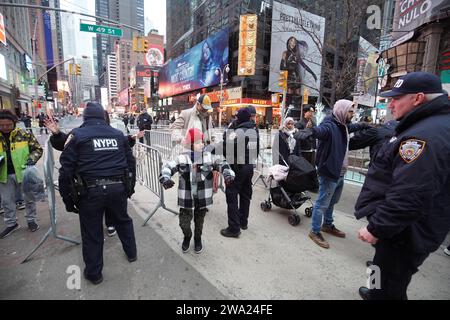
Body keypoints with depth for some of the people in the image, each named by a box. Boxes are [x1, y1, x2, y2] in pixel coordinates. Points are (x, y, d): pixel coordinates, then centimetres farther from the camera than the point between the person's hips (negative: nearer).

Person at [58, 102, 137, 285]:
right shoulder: (118, 134, 10)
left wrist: (67, 198, 3)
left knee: (92, 233, 12)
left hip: (90, 191, -3)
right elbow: (131, 163, 12)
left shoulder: (77, 135, -1)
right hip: (118, 188, 3)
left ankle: (93, 273, 29)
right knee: (123, 221, 25)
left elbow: (66, 170, -5)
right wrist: (130, 187, 21)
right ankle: (131, 253, 41)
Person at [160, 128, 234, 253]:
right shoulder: (182, 158, -8)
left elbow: (221, 163, -6)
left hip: (202, 197, 1)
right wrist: (165, 178, -30)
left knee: (199, 221, 18)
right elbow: (168, 167, -11)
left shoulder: (209, 157, -5)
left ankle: (197, 239, 46)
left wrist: (228, 174, -24)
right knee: (184, 222, 6)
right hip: (186, 197, -1)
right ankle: (187, 236, 41)